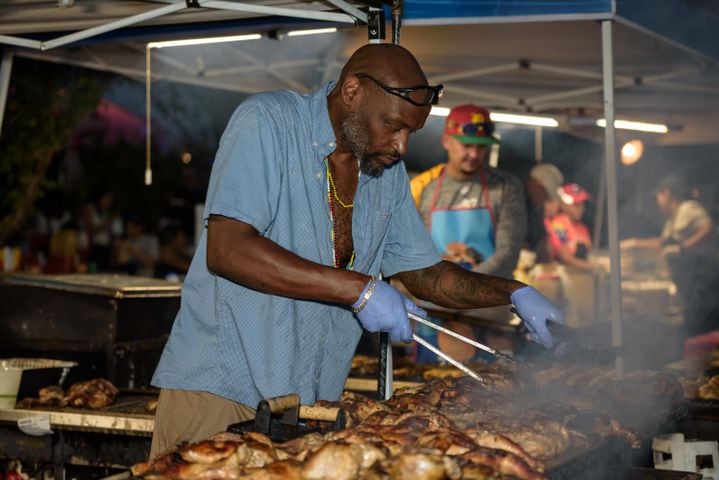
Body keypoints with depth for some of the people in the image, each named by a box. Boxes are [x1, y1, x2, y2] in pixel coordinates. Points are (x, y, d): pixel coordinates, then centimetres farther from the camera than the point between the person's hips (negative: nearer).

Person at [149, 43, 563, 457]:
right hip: (219, 389, -5)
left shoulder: (388, 169, 11)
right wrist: (360, 290, -23)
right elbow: (226, 251, -22)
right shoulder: (267, 122, -11)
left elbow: (425, 272, 19)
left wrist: (515, 293, 3)